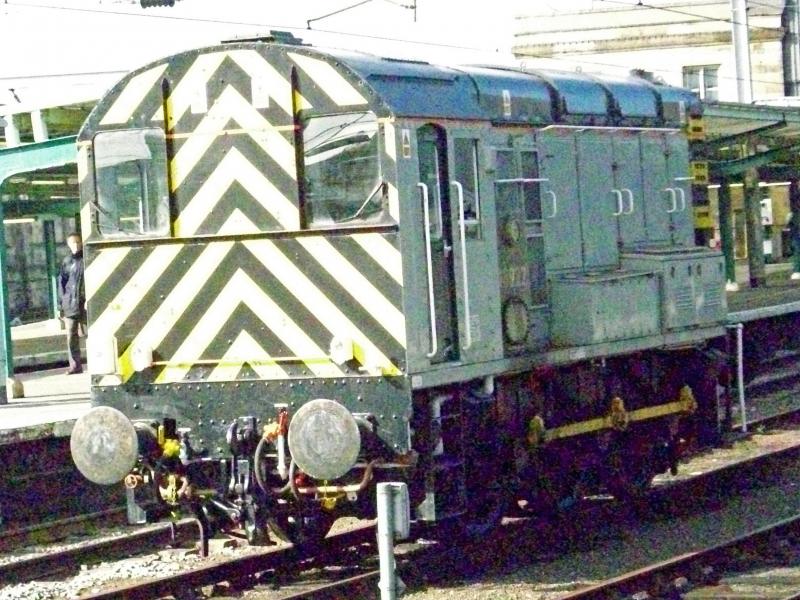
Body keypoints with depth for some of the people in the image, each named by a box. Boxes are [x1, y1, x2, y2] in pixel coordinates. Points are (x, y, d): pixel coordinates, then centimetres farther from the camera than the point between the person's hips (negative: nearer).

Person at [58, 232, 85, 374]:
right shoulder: (67, 262, 10)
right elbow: (61, 283, 13)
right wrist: (60, 305, 9)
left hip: (85, 304, -3)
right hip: (70, 305, 3)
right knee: (71, 337, 3)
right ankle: (75, 365, 9)